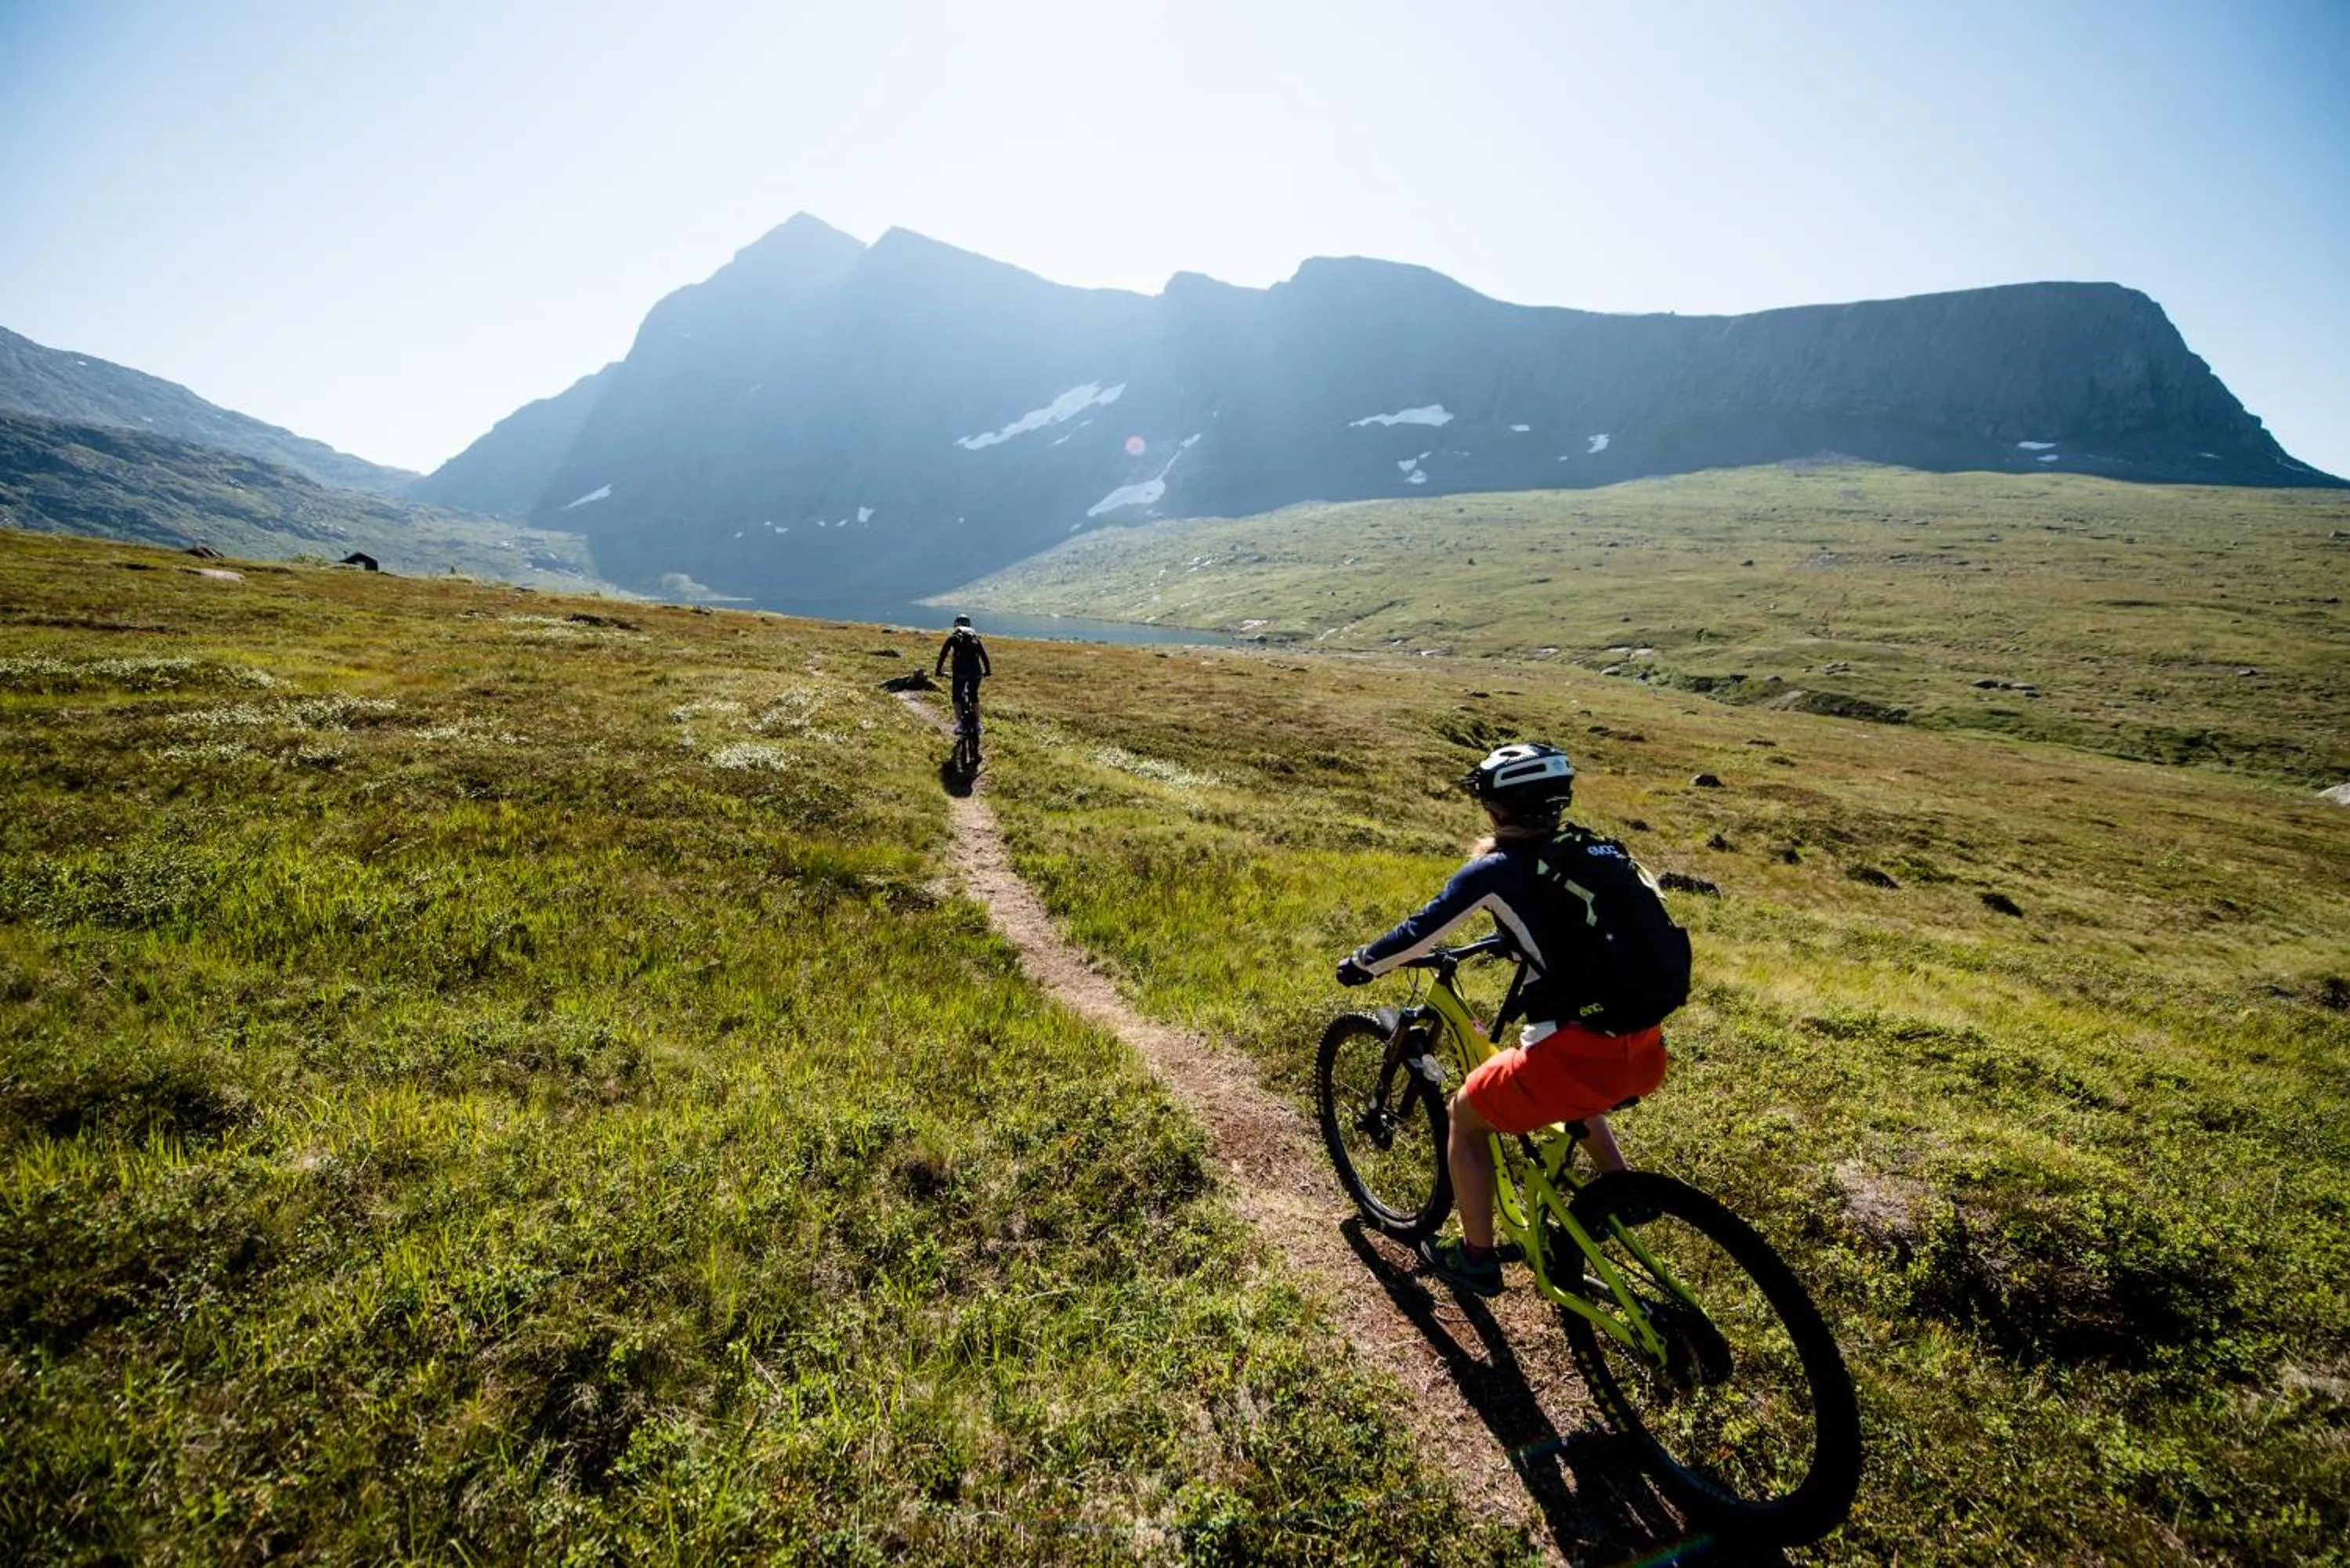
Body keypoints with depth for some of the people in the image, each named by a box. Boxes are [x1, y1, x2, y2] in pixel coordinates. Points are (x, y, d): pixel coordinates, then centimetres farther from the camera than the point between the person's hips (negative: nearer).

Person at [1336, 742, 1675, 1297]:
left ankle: (1476, 1259, 27)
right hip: (1645, 1050, 7)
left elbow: (1419, 933, 1)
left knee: (1466, 1116, 18)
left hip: (1582, 1052, -7)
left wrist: (1361, 963, 18)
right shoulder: (1597, 850, 11)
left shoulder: (1497, 870, -6)